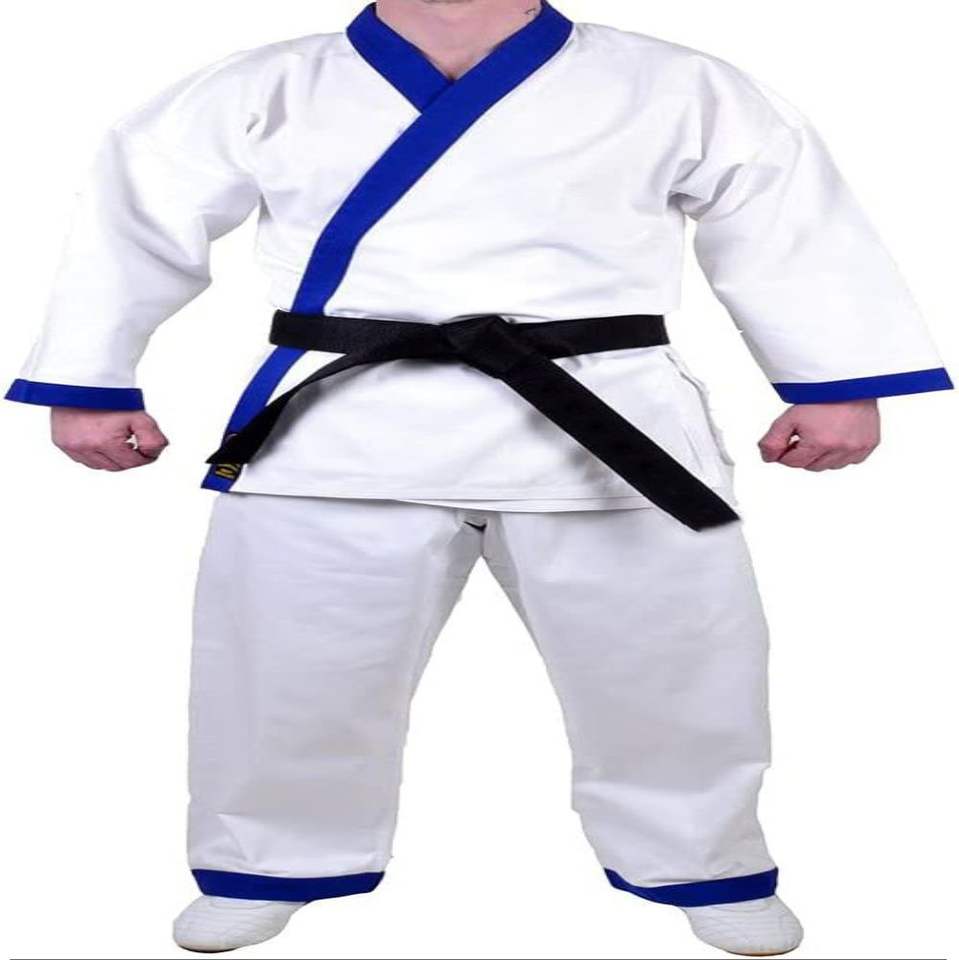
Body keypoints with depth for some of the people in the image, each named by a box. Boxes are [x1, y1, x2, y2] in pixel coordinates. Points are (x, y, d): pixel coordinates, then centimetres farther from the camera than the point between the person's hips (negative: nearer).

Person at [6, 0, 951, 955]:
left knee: (673, 674, 7)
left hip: (606, 428, 0)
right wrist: (89, 387, 9)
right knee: (287, 676, 6)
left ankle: (702, 865, 32)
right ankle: (272, 864, 31)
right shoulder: (266, 94, 4)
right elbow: (138, 216, 10)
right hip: (341, 434, 0)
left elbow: (792, 222, 8)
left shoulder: (674, 91, 3)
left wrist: (839, 386, 3)